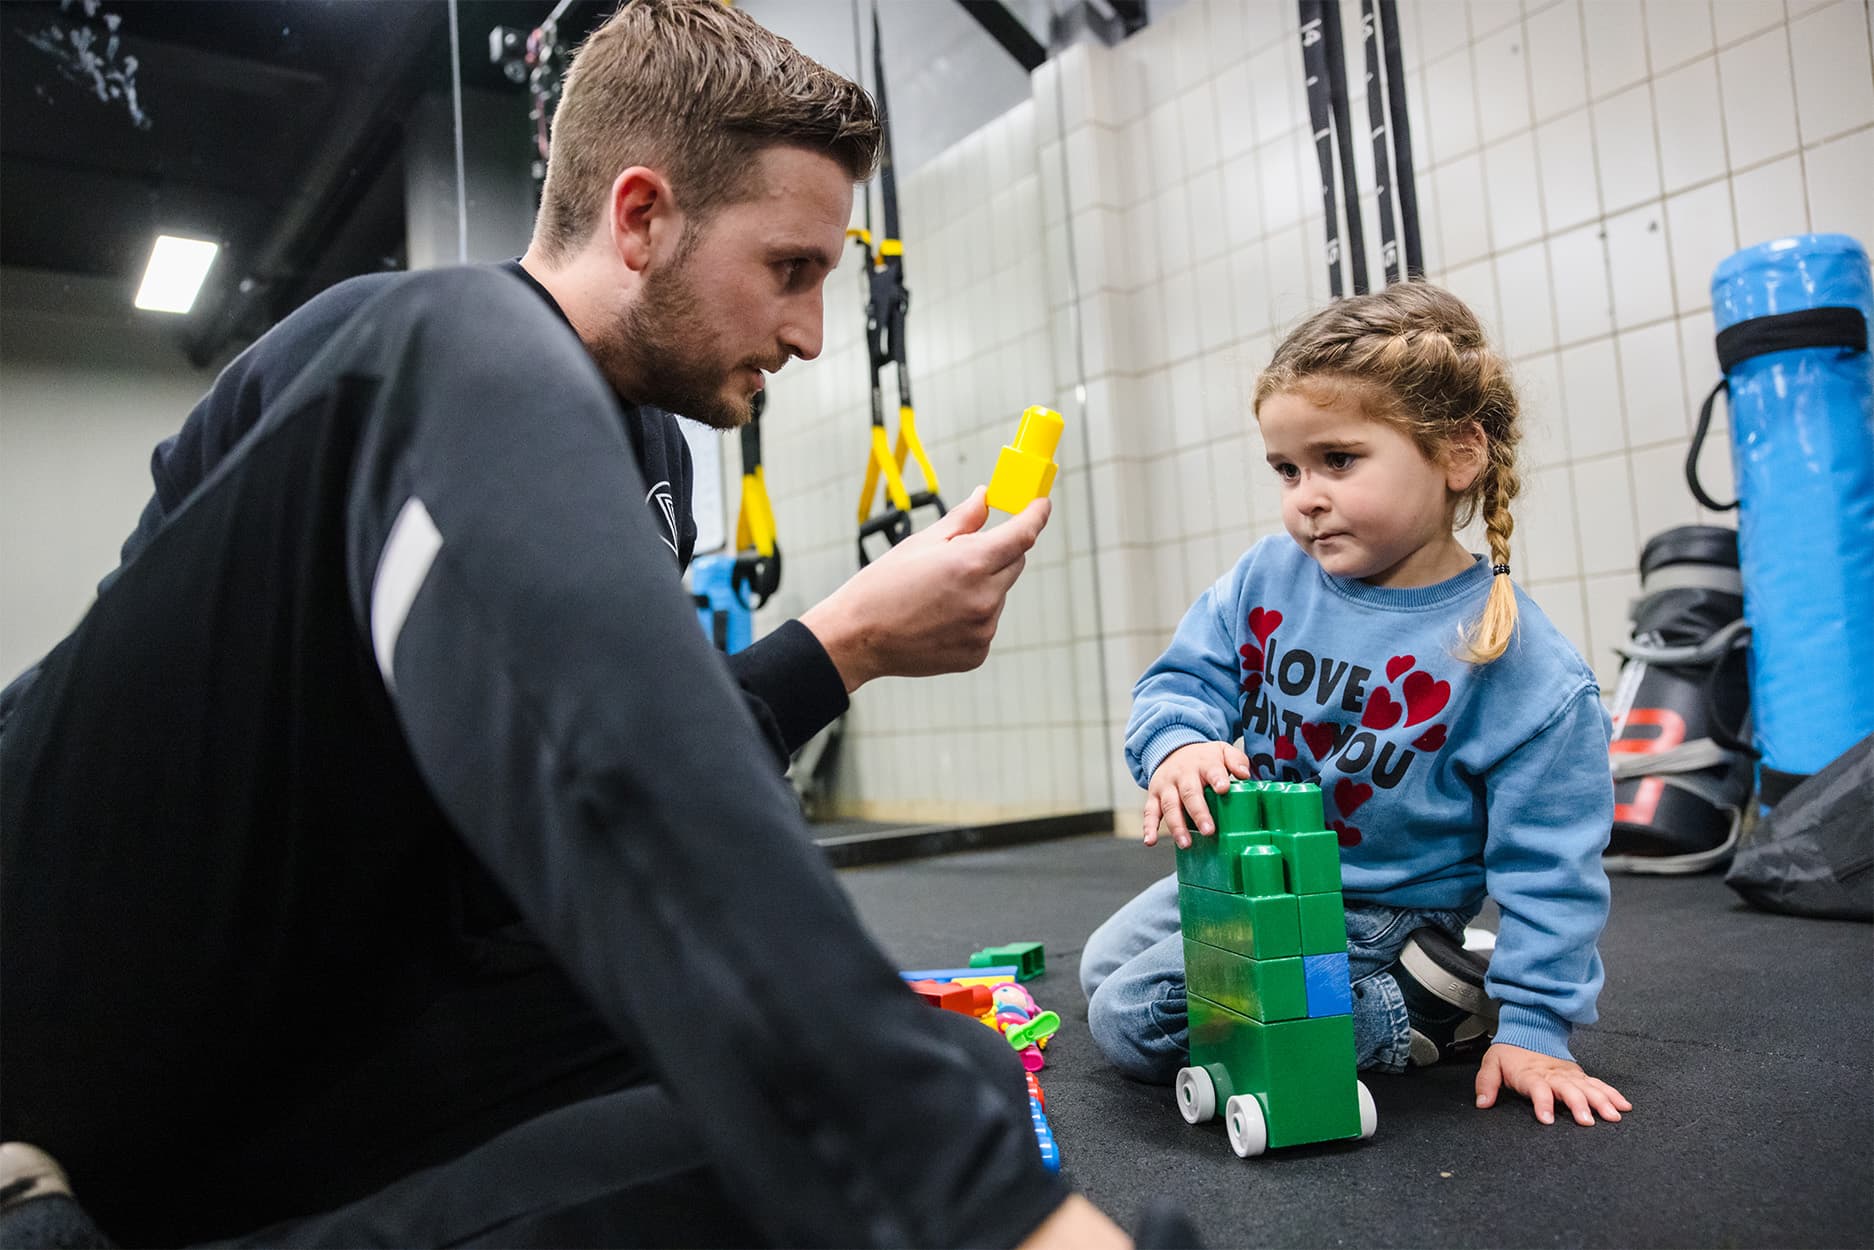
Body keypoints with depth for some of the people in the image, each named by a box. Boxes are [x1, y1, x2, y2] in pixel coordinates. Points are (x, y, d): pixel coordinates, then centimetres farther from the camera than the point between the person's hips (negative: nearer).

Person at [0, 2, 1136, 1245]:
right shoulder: (471, 360, -25)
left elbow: (625, 774, 3)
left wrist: (845, 641, -10)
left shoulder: (644, 447, 4)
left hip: (358, 1004, 9)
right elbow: (613, 788, -42)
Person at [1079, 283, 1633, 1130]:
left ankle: (1427, 1007, -2)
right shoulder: (1267, 578, -11)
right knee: (1102, 967, 24)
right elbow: (1184, 679, -4)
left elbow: (1544, 863, -16)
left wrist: (1534, 1027, -15)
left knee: (1136, 1019, -14)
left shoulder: (1525, 667, -22)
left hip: (1378, 918, -6)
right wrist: (1178, 746, -28)